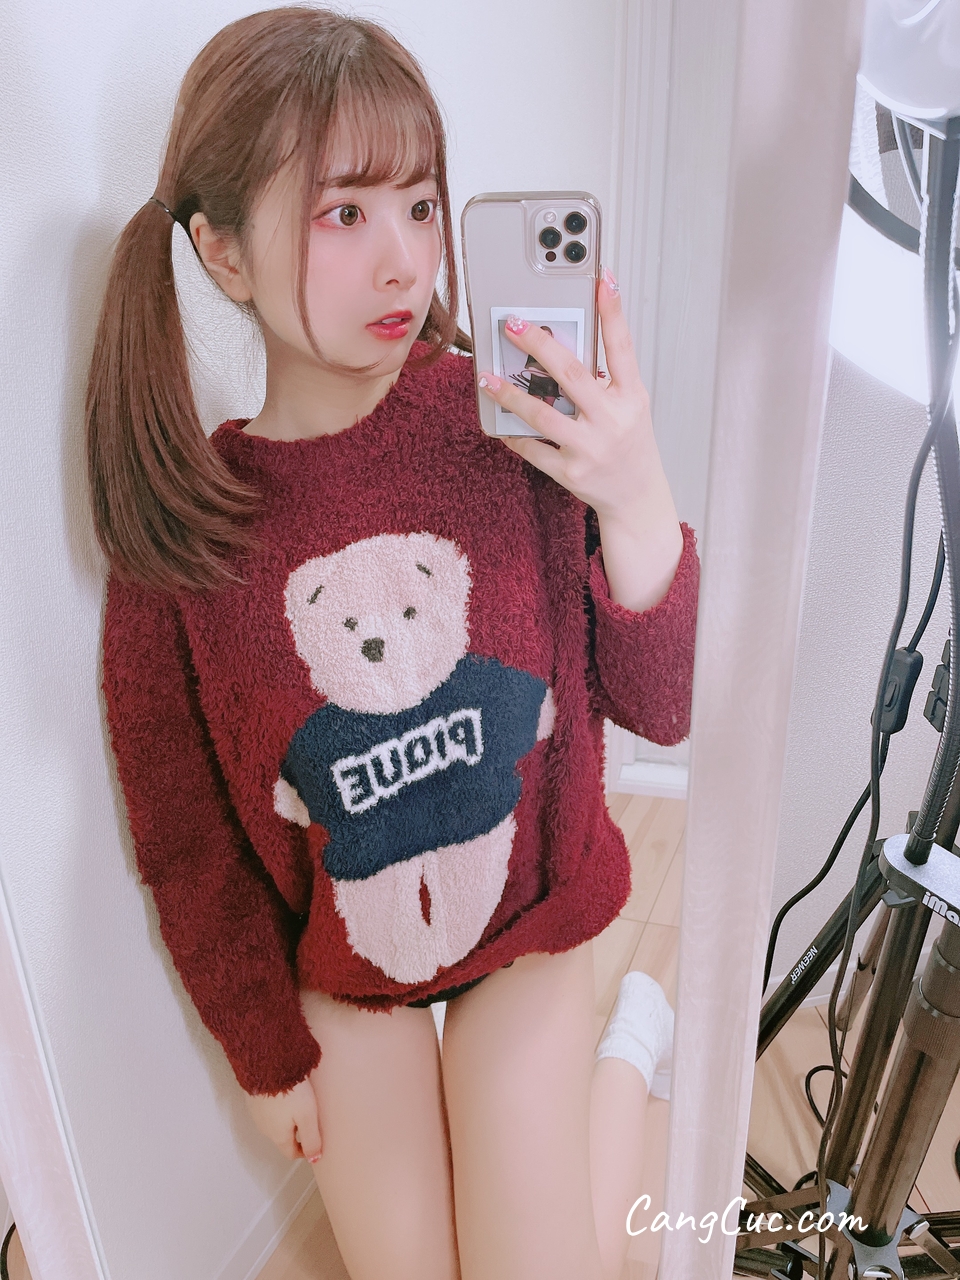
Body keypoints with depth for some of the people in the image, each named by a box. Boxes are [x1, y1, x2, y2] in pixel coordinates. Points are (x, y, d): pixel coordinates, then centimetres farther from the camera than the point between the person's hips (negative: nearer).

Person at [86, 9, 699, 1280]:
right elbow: (187, 839, -5)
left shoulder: (510, 426, -19)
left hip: (529, 923, 0)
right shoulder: (175, 531, -17)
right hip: (339, 975, 1)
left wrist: (638, 503, -32)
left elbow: (660, 708, -14)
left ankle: (629, 1045, 31)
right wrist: (268, 1048, 4)